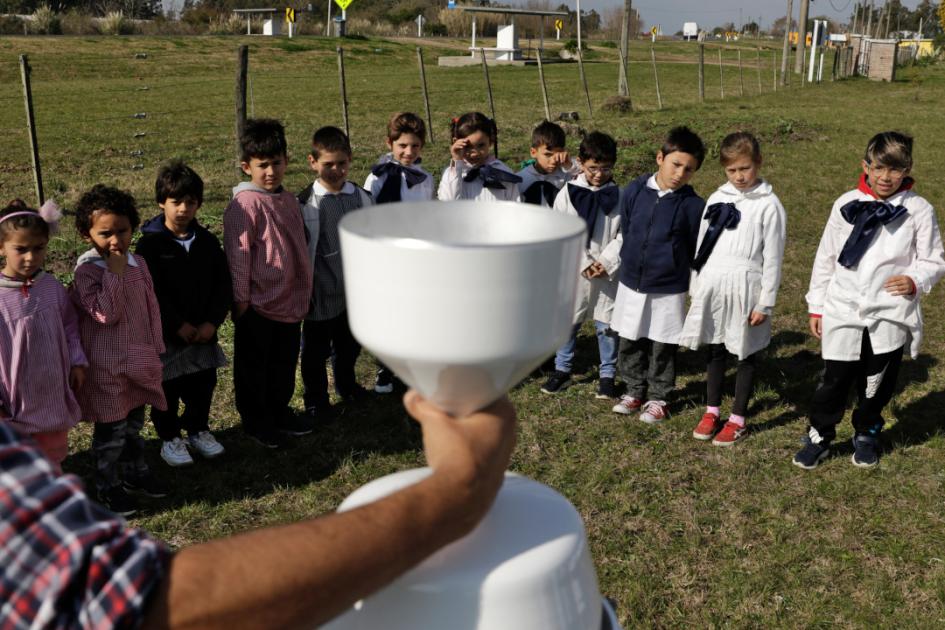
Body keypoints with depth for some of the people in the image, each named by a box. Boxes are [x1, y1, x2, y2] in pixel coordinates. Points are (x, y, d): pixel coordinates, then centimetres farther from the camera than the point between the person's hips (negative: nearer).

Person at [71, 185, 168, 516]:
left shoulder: (138, 263, 1)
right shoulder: (86, 271, -16)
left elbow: (151, 307, 9)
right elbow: (106, 313, -26)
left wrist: (155, 349, 11)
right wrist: (114, 273, -26)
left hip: (139, 360, 6)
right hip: (108, 366, -6)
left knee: (134, 425, 21)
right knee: (112, 431, 6)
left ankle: (135, 472, 38)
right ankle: (108, 486, 23)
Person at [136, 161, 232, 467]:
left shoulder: (207, 241, 2)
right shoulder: (150, 243, -11)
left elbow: (223, 284, 1)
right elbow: (150, 292, -15)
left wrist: (212, 322, -9)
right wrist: (179, 325, -17)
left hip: (203, 331, 4)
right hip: (164, 332, -4)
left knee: (203, 383, 14)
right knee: (167, 387, 9)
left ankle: (197, 429, 35)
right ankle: (169, 438, 26)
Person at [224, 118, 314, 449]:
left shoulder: (289, 200, 7)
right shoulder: (245, 205, -16)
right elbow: (237, 255, -15)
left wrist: (305, 293, 17)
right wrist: (241, 300, -13)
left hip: (290, 302, 7)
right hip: (258, 305, -7)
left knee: (284, 363, 20)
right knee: (253, 367, 11)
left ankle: (279, 412, 37)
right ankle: (255, 421, 26)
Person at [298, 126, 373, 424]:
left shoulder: (362, 198, 1)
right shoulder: (305, 203, -10)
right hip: (321, 295, -3)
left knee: (350, 345, 20)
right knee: (315, 351, 9)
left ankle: (347, 385, 44)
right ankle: (316, 401, 25)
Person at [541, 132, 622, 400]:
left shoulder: (619, 196, -2)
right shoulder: (567, 194, -3)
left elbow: (624, 235, -3)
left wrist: (606, 262, -14)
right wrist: (584, 263, -13)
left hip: (608, 273, 0)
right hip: (573, 271, 0)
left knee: (607, 324, 7)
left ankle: (607, 375, 22)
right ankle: (562, 369, 29)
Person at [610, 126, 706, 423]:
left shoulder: (693, 205, -12)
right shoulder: (634, 191, -5)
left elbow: (696, 251, -2)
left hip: (669, 290, -3)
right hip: (631, 284, 3)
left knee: (663, 348, 10)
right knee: (629, 343, 15)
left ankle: (658, 398, 27)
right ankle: (634, 390, 34)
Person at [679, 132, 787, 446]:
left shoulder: (769, 204, -6)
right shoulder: (717, 199, 7)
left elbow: (773, 257, -6)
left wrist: (766, 302, -8)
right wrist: (696, 289, 11)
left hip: (745, 286, -4)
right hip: (713, 285, 4)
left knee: (746, 354, 8)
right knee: (715, 350, 14)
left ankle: (737, 419, 19)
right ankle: (712, 411, 28)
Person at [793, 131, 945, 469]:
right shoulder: (846, 204, 1)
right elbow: (826, 258, 6)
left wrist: (915, 280, -19)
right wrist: (816, 307, 7)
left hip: (890, 316, 0)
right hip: (843, 312, 0)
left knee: (877, 383, 13)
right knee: (834, 380, 4)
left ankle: (866, 435, 35)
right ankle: (819, 437, 21)